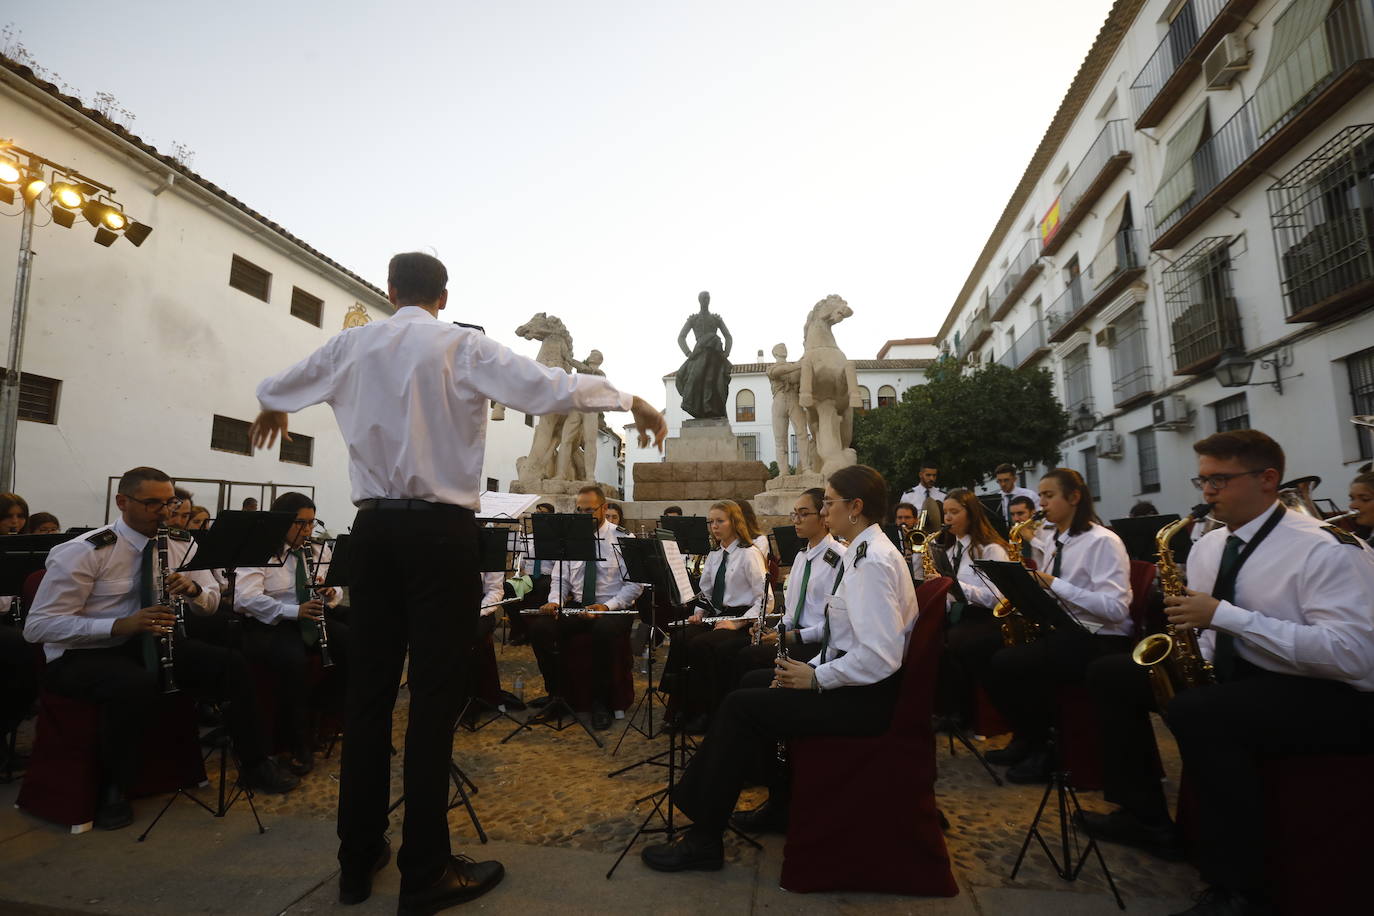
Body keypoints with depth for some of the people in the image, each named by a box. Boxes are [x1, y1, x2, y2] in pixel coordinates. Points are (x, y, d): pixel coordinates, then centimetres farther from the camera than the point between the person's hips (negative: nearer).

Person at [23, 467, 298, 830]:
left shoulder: (178, 545, 2)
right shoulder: (84, 552, -15)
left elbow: (211, 602, 8)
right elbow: (38, 627, -18)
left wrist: (193, 589, -17)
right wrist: (119, 625, -33)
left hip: (148, 643, 5)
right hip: (85, 654, -5)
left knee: (233, 665, -14)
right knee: (137, 686, -38)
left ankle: (254, 766, 1)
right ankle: (113, 791, -11)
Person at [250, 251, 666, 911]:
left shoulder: (351, 346, 11)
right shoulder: (463, 347, -4)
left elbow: (277, 387, 27)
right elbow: (548, 390, -13)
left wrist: (272, 411, 51)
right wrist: (631, 401, -1)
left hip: (374, 527, 5)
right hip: (440, 530, -5)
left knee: (368, 690, 12)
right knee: (434, 696, 1)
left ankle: (357, 860, 26)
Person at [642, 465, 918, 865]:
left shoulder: (873, 561, -23)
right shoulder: (868, 552, 9)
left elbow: (879, 657, -30)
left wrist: (816, 678, -18)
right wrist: (811, 667, 3)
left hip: (865, 696, -10)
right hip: (853, 681, 10)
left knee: (741, 706, -11)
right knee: (754, 681, 17)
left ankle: (704, 839, 2)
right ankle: (780, 806, 27)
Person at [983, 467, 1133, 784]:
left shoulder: (1103, 541, -11)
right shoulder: (1049, 539, 12)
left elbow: (1115, 609, -22)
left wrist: (1053, 583, -23)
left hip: (1100, 641, -8)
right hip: (1060, 631, 8)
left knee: (1007, 664, -26)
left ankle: (1041, 748, -4)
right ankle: (1027, 737, 7)